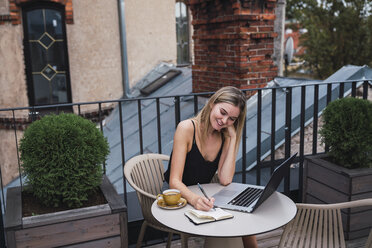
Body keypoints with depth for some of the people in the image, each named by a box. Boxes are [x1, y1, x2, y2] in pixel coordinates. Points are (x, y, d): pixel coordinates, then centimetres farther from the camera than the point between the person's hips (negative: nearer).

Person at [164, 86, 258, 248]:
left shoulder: (224, 137, 0)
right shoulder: (187, 128, -17)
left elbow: (225, 180, -13)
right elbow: (174, 181, -23)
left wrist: (233, 139, -14)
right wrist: (193, 199, -44)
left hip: (203, 198, 5)